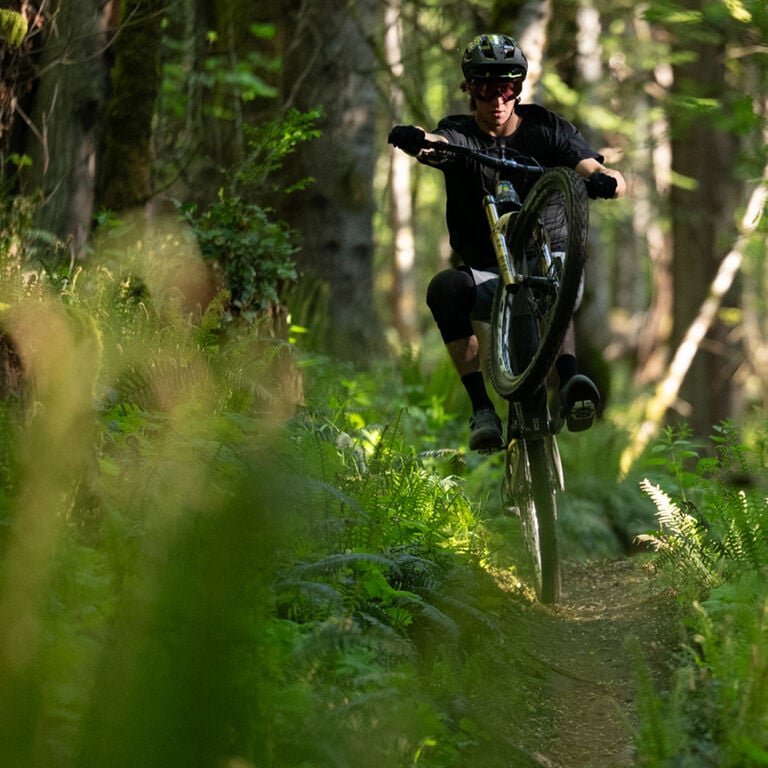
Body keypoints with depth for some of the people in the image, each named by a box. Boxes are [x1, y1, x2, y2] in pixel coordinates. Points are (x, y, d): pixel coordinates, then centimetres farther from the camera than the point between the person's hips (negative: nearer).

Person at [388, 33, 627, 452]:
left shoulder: (544, 129, 0)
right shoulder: (459, 134, -1)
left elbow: (616, 181, -12)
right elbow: (438, 145, -28)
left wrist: (603, 180, -38)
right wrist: (415, 140, -53)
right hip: (483, 276, 1)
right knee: (445, 288, -33)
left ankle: (569, 384, -51)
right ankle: (482, 410, -34)